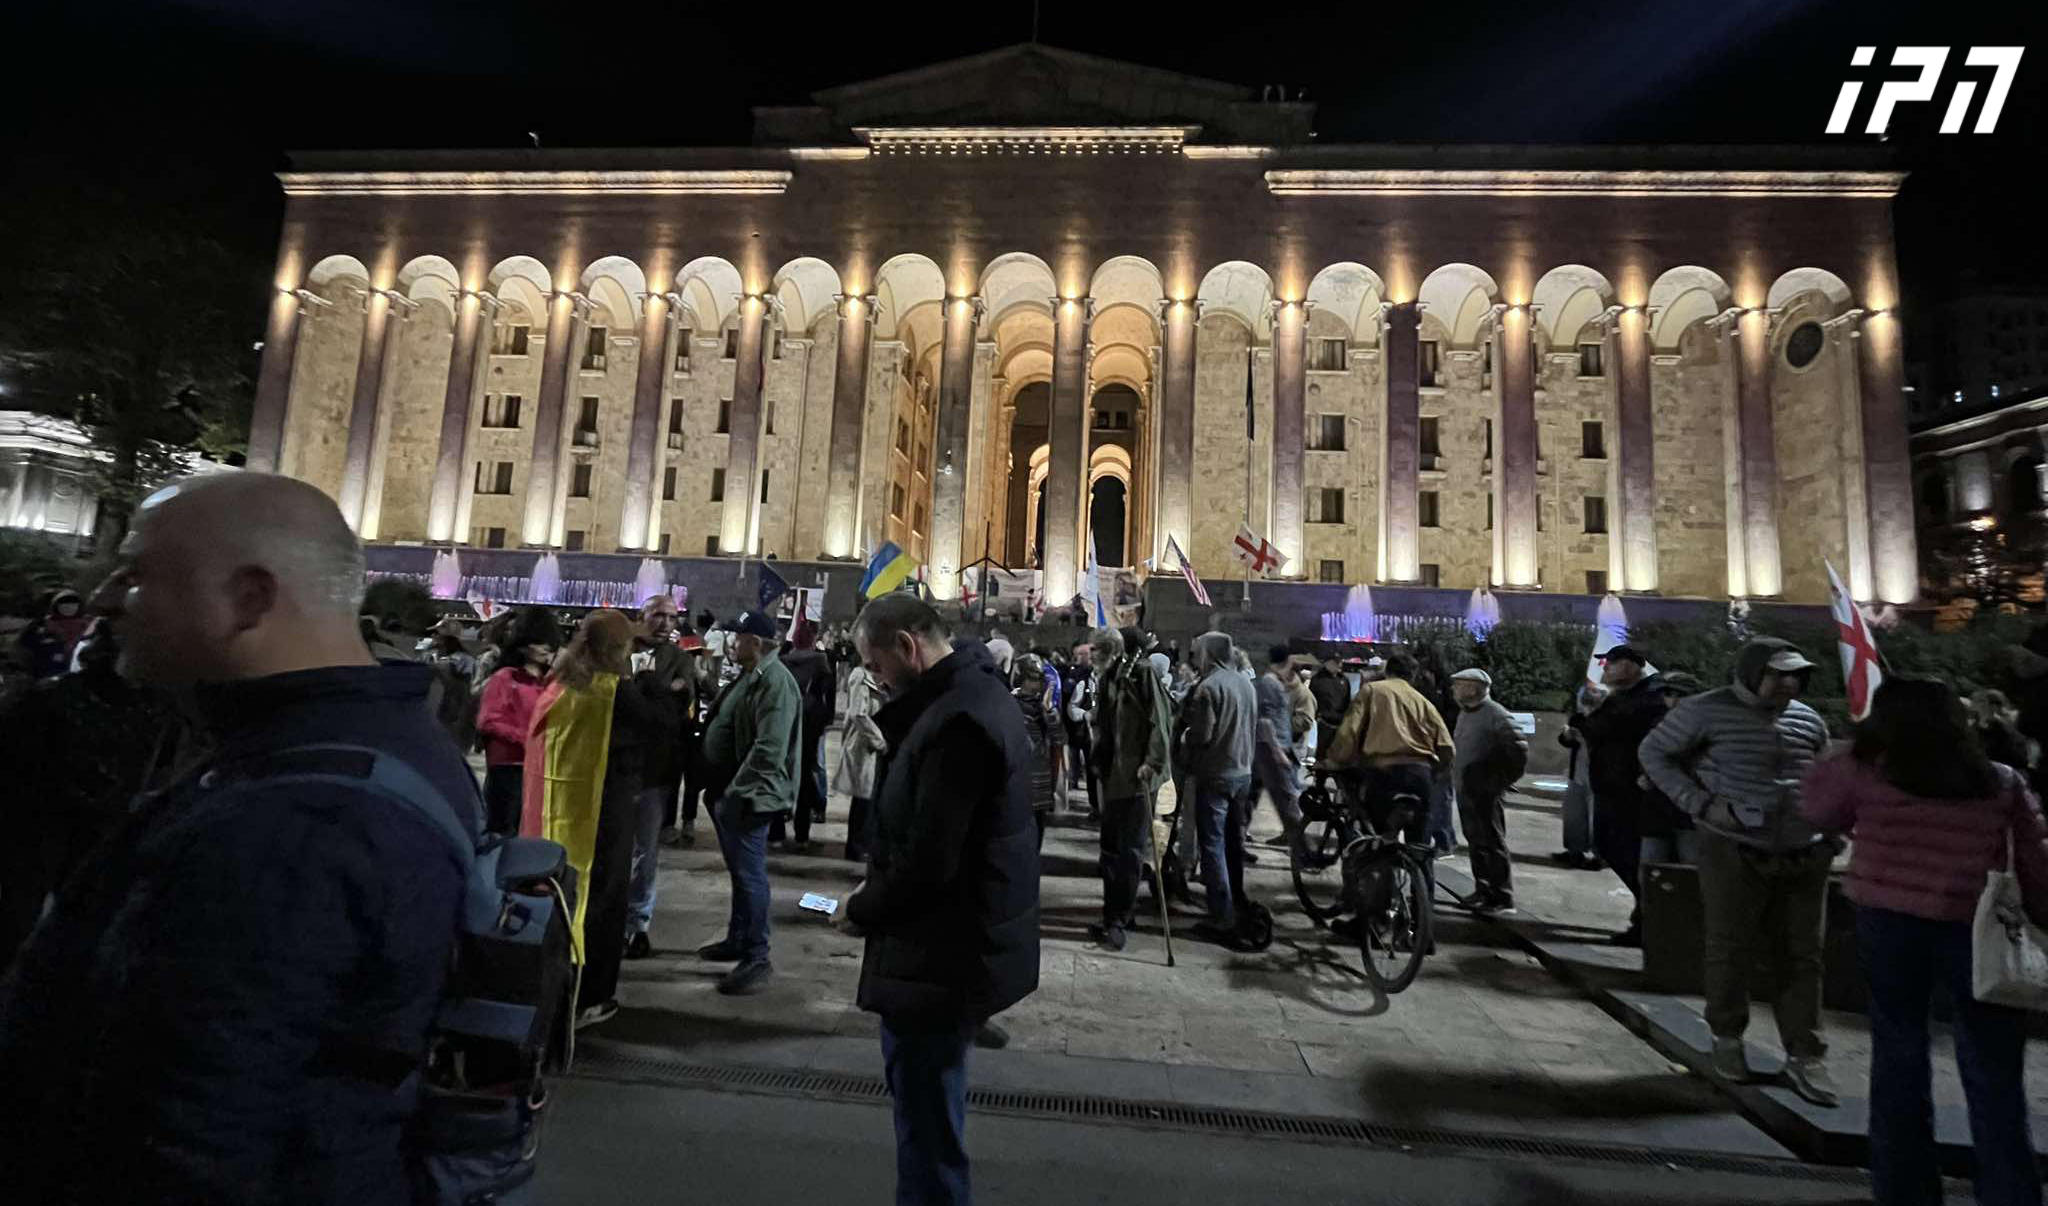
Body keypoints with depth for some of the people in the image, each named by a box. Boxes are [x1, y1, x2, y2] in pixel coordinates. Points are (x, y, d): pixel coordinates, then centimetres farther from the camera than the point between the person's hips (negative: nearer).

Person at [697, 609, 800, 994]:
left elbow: (769, 749, -27)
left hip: (747, 797, -10)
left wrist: (736, 791, -23)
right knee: (739, 871, 20)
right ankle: (737, 940, 34)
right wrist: (720, 790, 17)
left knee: (749, 874, -4)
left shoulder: (775, 681, -20)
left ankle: (756, 959, 5)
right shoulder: (750, 675, 14)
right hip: (728, 792, 10)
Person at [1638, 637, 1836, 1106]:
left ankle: (1804, 1054, 19)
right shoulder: (1709, 711, -8)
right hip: (1735, 852, -4)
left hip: (1804, 856, 5)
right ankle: (1727, 1037, 24)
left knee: (1802, 956, 7)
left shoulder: (1808, 720, 9)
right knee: (1730, 949, 5)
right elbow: (1653, 752, -3)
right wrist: (1701, 803, -12)